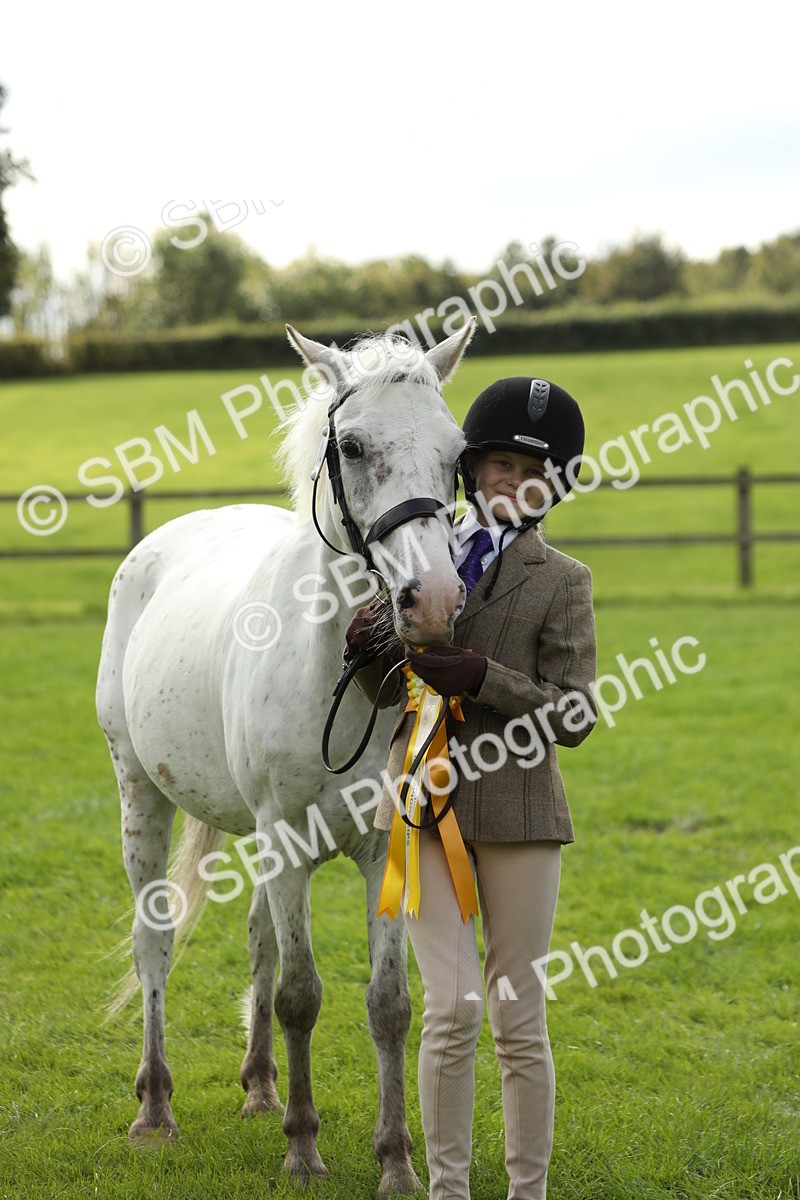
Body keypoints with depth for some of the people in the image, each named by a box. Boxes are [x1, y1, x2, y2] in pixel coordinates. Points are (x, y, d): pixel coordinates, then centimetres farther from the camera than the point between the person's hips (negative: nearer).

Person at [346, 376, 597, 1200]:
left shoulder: (561, 582, 0)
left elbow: (573, 718, -8)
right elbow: (383, 695, 14)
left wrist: (483, 679, -21)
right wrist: (364, 651, -8)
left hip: (516, 809, -1)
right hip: (424, 801, 2)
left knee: (518, 1015, 4)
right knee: (451, 1009, -6)